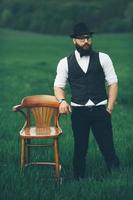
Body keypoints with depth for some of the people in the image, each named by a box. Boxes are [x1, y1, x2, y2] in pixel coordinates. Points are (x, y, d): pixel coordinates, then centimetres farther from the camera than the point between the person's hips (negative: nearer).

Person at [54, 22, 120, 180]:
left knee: (108, 147, -4)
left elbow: (112, 83, 4)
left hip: (100, 109, -1)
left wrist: (110, 107, -4)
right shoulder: (65, 63, 6)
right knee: (80, 149, 7)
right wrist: (62, 101, -15)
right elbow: (58, 86, 7)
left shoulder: (103, 58, 4)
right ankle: (79, 180, 18)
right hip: (78, 111, 1)